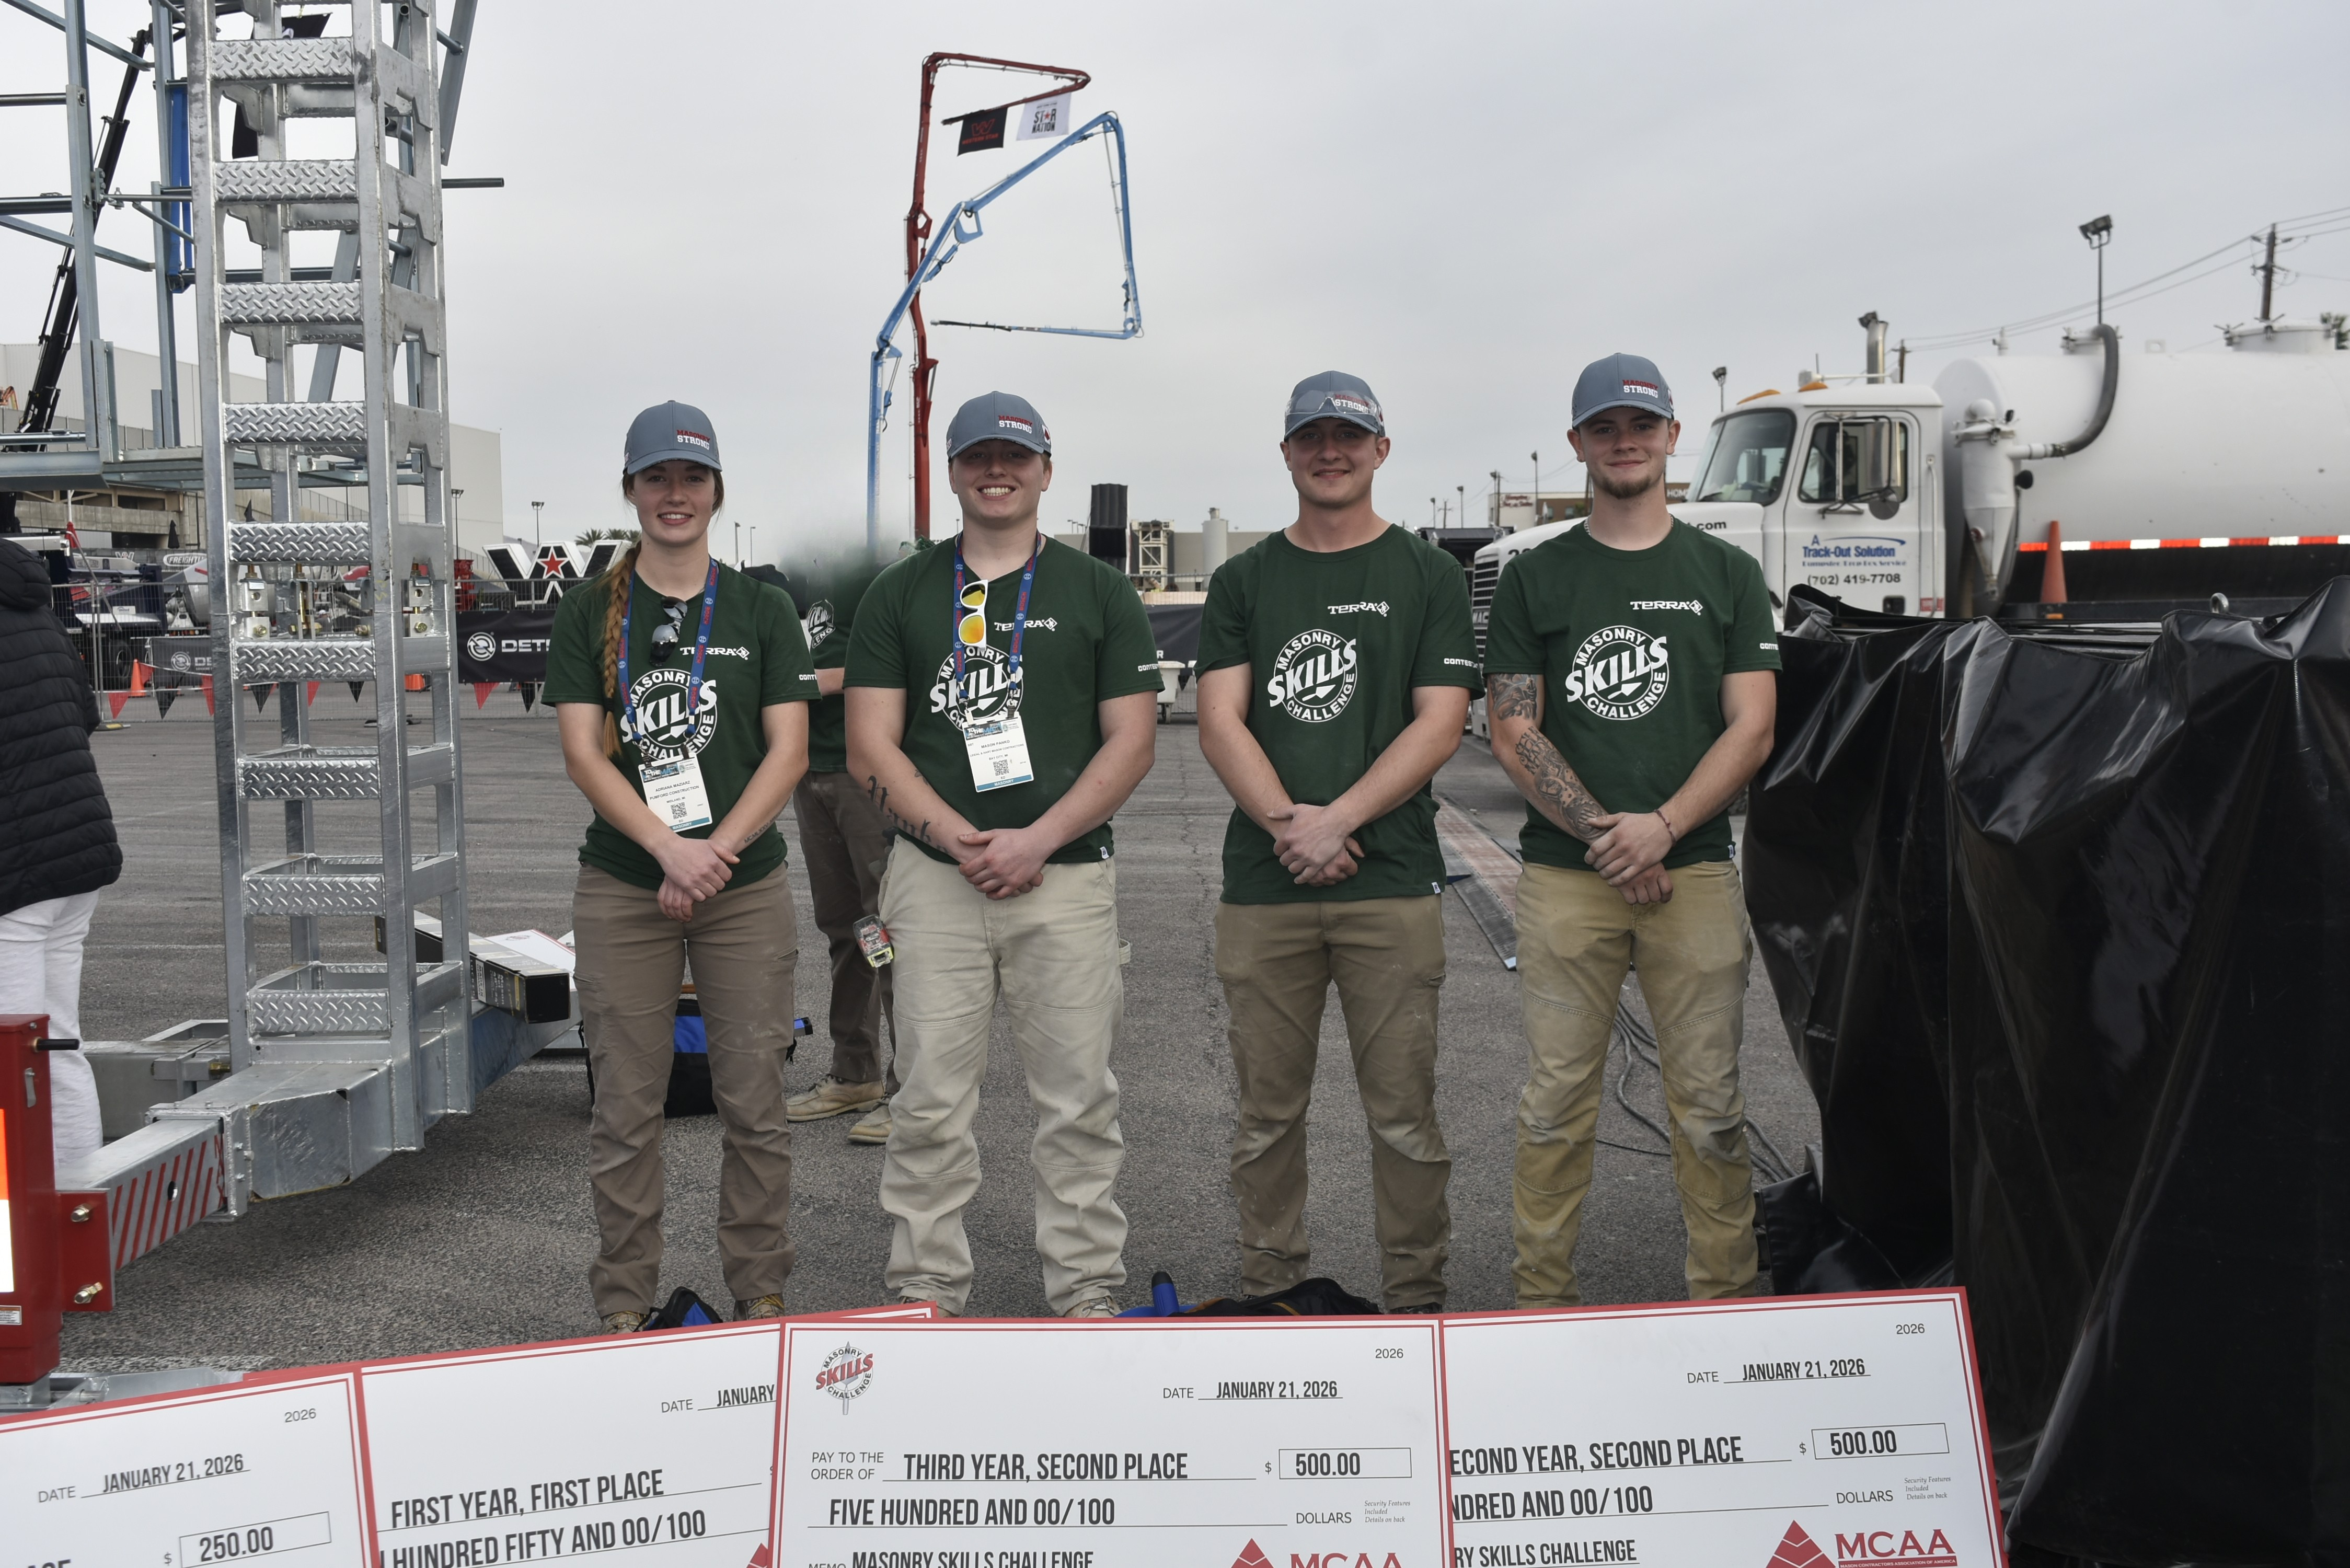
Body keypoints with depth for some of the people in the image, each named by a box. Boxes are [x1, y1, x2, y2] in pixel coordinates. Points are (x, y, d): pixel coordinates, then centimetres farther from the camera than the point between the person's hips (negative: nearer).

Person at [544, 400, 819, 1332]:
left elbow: (789, 752, 0)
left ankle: (761, 1292, 16)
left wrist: (714, 853, -12)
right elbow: (583, 755, -2)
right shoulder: (588, 614, 6)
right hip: (622, 891, 0)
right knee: (626, 1108, 4)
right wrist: (671, 848, -16)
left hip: (748, 886, 0)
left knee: (754, 1104, 3)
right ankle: (624, 1305, 16)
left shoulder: (762, 611, 7)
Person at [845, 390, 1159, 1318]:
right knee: (930, 1104, 3)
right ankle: (926, 1296, 14)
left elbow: (1131, 740, 2)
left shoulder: (1097, 592, 8)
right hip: (932, 879, 1)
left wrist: (1037, 839, -10)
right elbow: (871, 747, 4)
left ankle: (1087, 1296, 14)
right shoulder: (900, 595, 10)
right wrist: (957, 837, -11)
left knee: (1079, 1101, 3)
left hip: (1067, 878, 0)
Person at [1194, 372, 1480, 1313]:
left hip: (1392, 884, -1)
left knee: (1403, 1112, 1)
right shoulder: (1243, 581, 13)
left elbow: (1440, 723, -1)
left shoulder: (1428, 575, 8)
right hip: (1262, 888, 2)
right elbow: (1220, 724, 3)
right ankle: (1269, 1294, 19)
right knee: (1268, 1111, 7)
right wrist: (1289, 825, -12)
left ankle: (1415, 1299, 14)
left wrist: (1336, 819, -12)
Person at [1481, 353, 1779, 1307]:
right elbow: (1513, 734, 3)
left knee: (1709, 1104, 3)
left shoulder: (1726, 574, 12)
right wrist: (1601, 834, -9)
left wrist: (1663, 824, -11)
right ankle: (1542, 1301, 12)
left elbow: (1751, 729, 4)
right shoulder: (1535, 578, 10)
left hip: (1695, 869, 1)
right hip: (1564, 871, 0)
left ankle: (1725, 1301, 13)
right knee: (1556, 1103, 2)